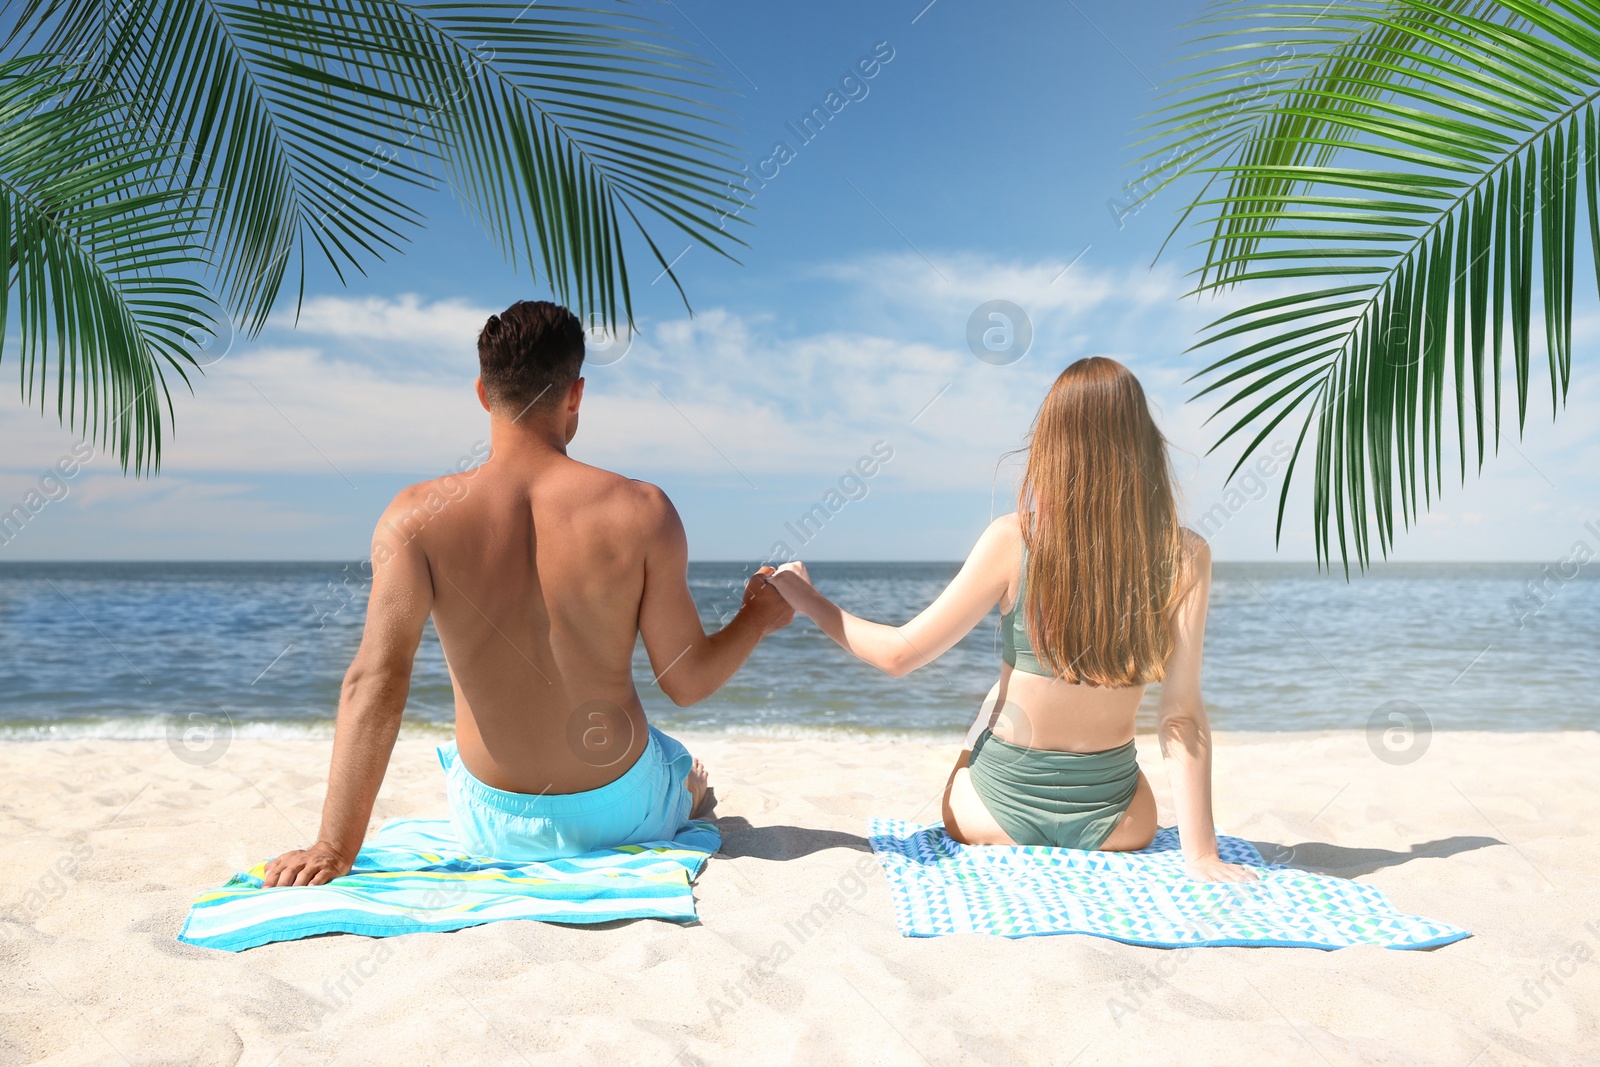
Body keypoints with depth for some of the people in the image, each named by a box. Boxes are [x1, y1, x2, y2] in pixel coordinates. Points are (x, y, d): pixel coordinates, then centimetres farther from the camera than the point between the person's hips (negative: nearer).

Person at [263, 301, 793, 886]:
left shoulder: (417, 518, -16)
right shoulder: (641, 510, -17)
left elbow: (376, 680, -23)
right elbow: (688, 681, -11)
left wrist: (334, 849, -18)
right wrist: (759, 618, 8)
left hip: (493, 829, -1)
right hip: (622, 811, 2)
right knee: (691, 773, 39)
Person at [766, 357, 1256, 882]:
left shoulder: (1013, 539, -19)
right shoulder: (1186, 557, -16)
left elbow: (899, 653, -12)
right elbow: (1183, 716, -16)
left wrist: (805, 597, 1)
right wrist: (1200, 854, -9)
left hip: (998, 814, -2)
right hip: (1116, 825, 3)